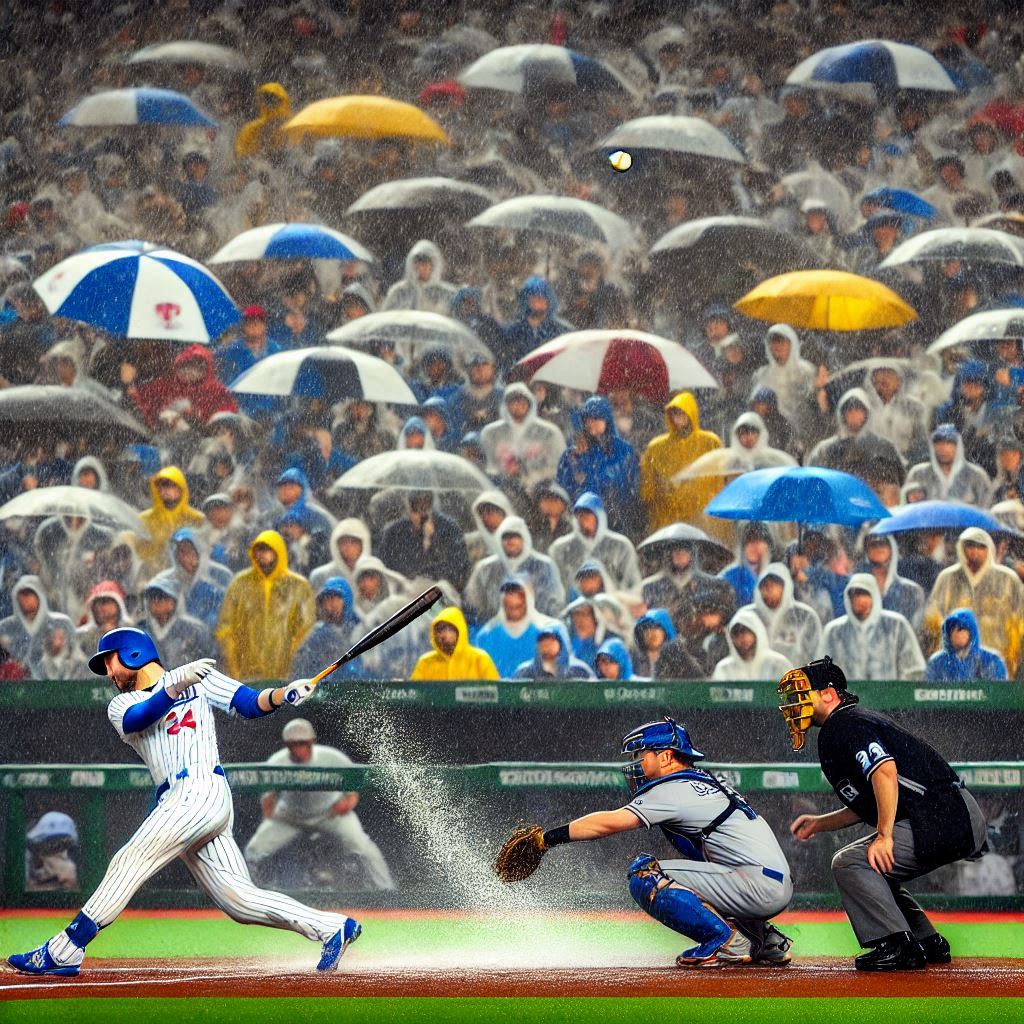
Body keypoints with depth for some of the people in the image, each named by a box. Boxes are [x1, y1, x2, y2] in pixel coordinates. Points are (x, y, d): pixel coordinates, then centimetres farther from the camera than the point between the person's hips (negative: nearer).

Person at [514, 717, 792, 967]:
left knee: (645, 877, -11)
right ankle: (767, 941, 18)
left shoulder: (675, 791, -6)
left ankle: (728, 942, -13)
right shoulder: (709, 781, 21)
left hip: (759, 886, -9)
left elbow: (611, 822, -12)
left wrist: (550, 837, -8)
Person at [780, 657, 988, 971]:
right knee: (873, 867, 25)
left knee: (850, 861, -14)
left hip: (944, 818, -11)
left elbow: (885, 770, -23)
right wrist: (819, 823, 24)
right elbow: (865, 807, 31)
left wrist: (884, 836, -24)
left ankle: (897, 946, -18)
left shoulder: (845, 724, -7)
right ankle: (929, 944, 21)